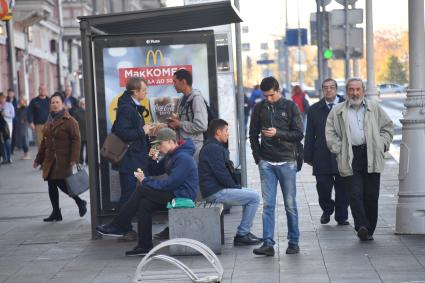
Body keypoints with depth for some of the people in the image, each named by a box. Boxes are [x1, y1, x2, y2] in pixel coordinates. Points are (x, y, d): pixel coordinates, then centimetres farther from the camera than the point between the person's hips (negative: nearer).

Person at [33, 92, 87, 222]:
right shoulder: (49, 122, 15)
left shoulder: (70, 121, -9)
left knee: (62, 184, -11)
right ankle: (56, 213, 15)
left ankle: (80, 203, 12)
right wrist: (38, 159, 20)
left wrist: (73, 158, -21)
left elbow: (76, 140, -13)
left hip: (63, 160, -8)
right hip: (50, 160, 8)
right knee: (51, 186, 7)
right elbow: (44, 141, 20)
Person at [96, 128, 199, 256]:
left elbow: (170, 184, -22)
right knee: (144, 204, -9)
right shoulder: (171, 155, 16)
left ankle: (118, 226, -8)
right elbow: (155, 171, 20)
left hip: (182, 196, -10)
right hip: (174, 193, 10)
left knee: (141, 189, -16)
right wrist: (153, 159, -2)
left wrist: (145, 181, -13)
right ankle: (144, 246, -8)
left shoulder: (183, 158, -17)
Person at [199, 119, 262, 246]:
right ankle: (242, 235, -7)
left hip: (217, 189, 11)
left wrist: (236, 186, 11)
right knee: (254, 197, -11)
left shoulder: (211, 147, 19)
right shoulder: (214, 148, -15)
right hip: (215, 192, -11)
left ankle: (244, 232, 14)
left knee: (252, 195, 16)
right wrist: (236, 187, -8)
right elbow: (221, 174, -20)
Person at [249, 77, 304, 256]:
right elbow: (253, 135, 13)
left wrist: (277, 133, -16)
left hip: (287, 162, -2)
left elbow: (299, 134, -4)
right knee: (268, 204, -1)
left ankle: (293, 242, 13)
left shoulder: (290, 107, -1)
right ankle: (268, 243, -2)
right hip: (266, 163, 2)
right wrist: (258, 157, 3)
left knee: (290, 204, 4)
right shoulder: (259, 108, 7)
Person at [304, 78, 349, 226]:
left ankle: (341, 216, 20)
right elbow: (309, 135, 8)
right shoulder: (314, 109, 9)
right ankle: (327, 209, 24)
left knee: (342, 188, 5)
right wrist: (308, 156, 3)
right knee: (323, 186, -3)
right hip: (322, 157, 1)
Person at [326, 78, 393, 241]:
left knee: (371, 195, 3)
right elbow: (330, 133, 8)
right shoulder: (337, 111, 10)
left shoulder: (375, 108, 13)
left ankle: (369, 230, 11)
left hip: (371, 156, 1)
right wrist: (338, 149, -2)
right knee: (355, 194, -12)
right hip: (350, 158, -1)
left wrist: (382, 145, 5)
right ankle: (362, 227, -18)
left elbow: (388, 126, 17)